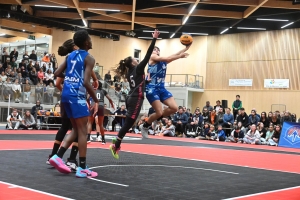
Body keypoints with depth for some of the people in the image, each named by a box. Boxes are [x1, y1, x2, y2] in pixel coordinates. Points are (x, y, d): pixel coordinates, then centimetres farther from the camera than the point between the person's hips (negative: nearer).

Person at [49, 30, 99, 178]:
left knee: (76, 129, 18)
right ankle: (82, 168, -3)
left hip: (66, 94, 8)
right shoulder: (89, 58, -7)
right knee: (82, 131, -3)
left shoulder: (70, 55, 15)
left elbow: (57, 73, 12)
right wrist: (96, 100, -9)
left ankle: (58, 156, 10)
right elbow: (86, 82, -17)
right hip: (77, 95, -8)